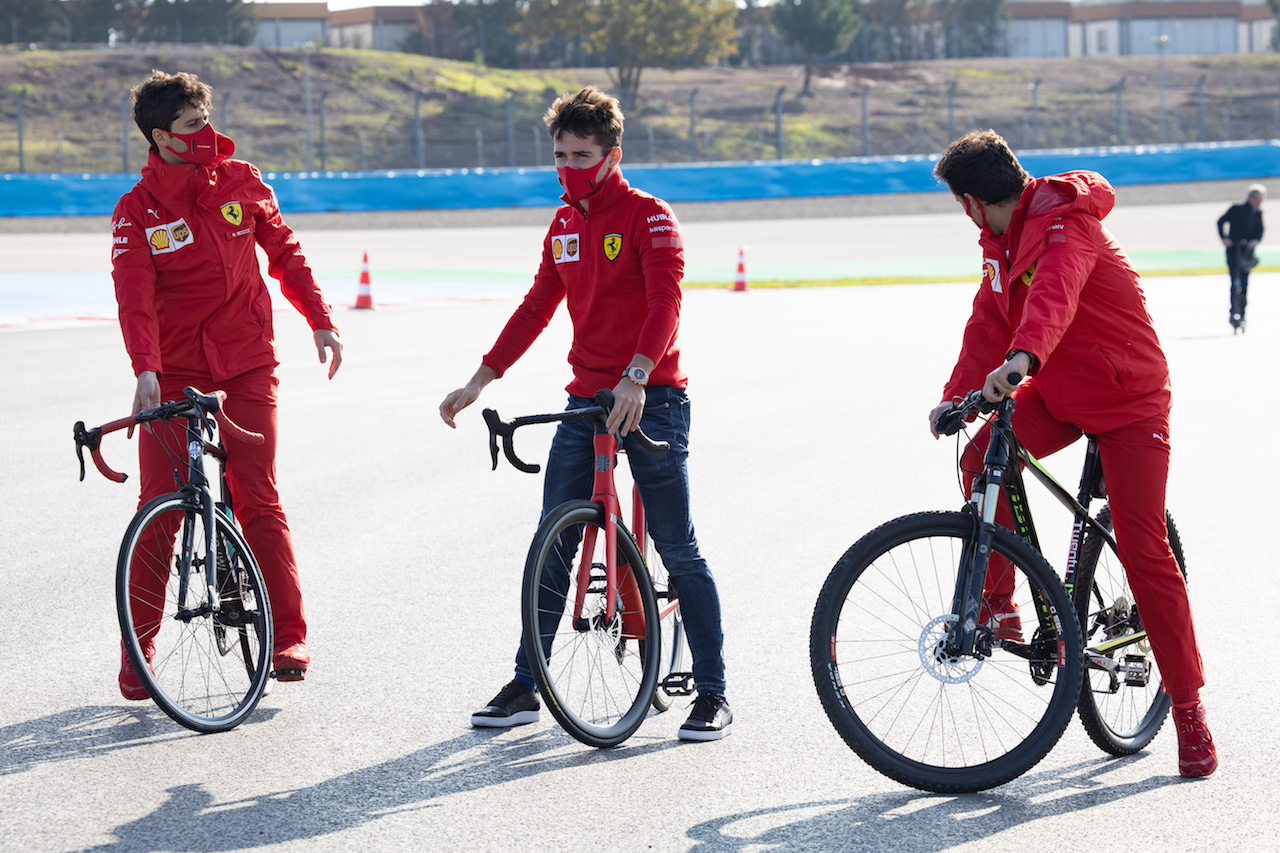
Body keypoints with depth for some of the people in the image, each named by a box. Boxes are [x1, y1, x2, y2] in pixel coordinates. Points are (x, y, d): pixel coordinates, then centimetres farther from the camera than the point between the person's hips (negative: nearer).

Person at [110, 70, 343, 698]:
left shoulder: (240, 182, 2)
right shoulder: (137, 210, -6)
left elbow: (284, 252, 12)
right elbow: (134, 296, -17)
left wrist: (320, 321, 5)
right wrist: (145, 369, -31)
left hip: (246, 364, 1)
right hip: (173, 373, -1)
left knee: (259, 500, -2)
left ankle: (288, 634, 4)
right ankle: (137, 644, 7)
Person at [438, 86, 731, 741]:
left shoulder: (647, 215, -8)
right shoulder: (565, 224, 13)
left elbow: (666, 299, -21)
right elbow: (537, 307, 19)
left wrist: (636, 376, -36)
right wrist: (479, 381, 13)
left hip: (650, 398, -6)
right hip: (586, 398, 6)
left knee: (679, 552, -4)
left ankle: (712, 693, 3)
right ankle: (525, 687, 11)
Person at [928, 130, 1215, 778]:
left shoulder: (1065, 226, -23)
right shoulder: (1000, 242, 5)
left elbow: (1053, 294, -43)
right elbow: (990, 324, 7)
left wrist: (1021, 358, -61)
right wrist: (955, 397, -7)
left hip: (1128, 397, -7)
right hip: (1056, 392, 7)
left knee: (1144, 551, -9)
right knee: (983, 455, -21)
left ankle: (1188, 705, 0)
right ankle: (997, 604, -6)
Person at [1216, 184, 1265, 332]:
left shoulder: (1258, 213, 7)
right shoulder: (1237, 209, -7)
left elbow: (1259, 230, 9)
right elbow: (1221, 221, -1)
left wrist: (1256, 240, -12)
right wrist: (1224, 238, -12)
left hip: (1247, 252, 5)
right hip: (1233, 251, -5)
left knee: (1244, 285, 6)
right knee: (1236, 283, -15)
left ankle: (1241, 315, 14)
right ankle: (1234, 314, -15)